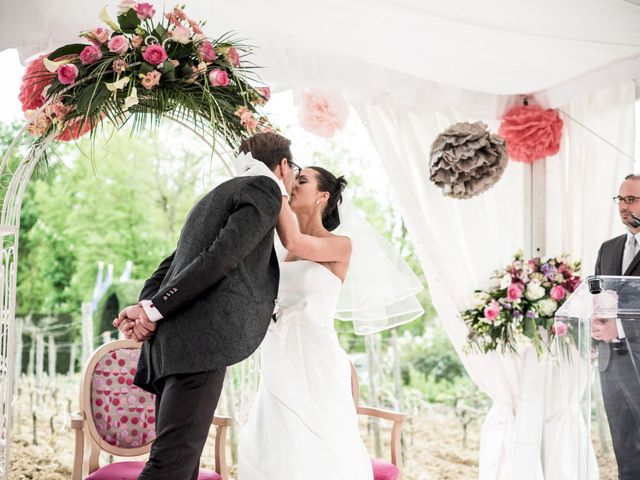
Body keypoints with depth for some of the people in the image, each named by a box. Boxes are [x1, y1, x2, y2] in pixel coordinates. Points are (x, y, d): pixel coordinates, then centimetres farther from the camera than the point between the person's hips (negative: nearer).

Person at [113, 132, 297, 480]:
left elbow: (169, 266, 20)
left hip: (169, 341, 9)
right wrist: (154, 311, -11)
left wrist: (146, 306, 2)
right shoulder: (265, 190, 1)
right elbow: (220, 257, -12)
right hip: (201, 340, -9)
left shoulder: (216, 197, 29)